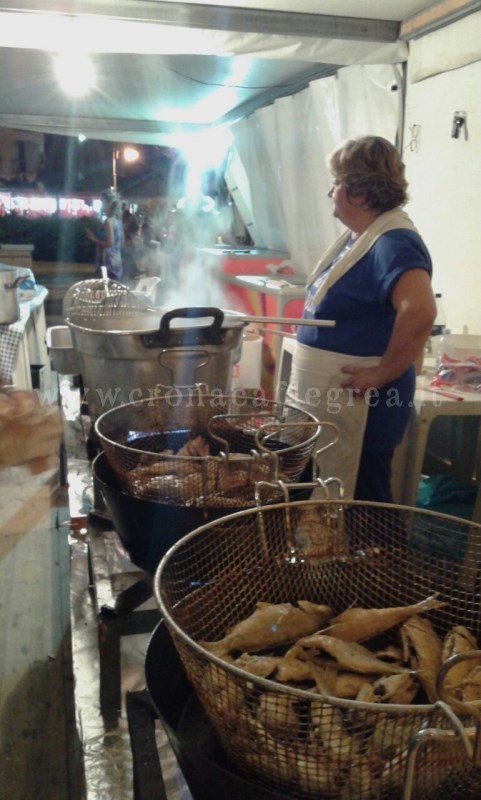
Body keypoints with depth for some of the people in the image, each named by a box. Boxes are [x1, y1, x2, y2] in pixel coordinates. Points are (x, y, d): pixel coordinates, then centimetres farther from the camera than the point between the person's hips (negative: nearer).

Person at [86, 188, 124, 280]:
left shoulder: (108, 221, -14)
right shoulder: (117, 220, 12)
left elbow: (109, 243, -20)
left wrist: (93, 238, -10)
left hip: (108, 263, -9)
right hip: (116, 262, 9)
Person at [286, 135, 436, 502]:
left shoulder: (392, 242, -21)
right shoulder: (358, 235, 9)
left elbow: (420, 310, -36)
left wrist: (382, 373, -27)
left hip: (360, 406, -10)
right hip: (328, 401, 10)